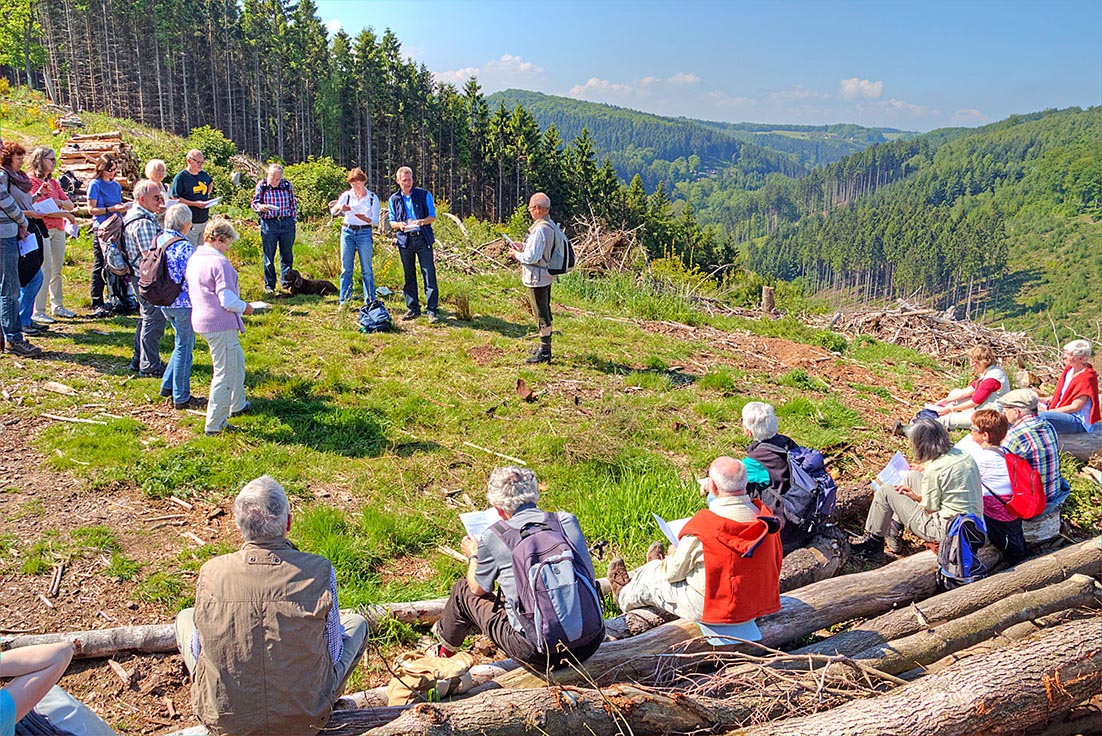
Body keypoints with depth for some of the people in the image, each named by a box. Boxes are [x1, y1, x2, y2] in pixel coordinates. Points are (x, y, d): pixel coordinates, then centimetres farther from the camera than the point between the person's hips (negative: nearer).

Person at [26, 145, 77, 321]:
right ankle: (38, 311, -5)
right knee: (46, 270, -9)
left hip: (58, 229, 7)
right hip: (42, 229, -7)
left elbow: (70, 205, 11)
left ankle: (57, 306, 20)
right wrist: (64, 214, -8)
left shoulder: (53, 182, 18)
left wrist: (58, 202, -8)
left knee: (57, 270, 11)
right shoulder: (31, 181, -6)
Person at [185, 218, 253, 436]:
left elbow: (192, 291, 17)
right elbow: (228, 301, -23)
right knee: (225, 373, 0)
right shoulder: (219, 263, -20)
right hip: (220, 324, -10)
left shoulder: (194, 259, 8)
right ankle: (214, 424, 6)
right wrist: (245, 307, -3)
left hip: (201, 319, 10)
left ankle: (237, 405, 41)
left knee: (237, 359, 27)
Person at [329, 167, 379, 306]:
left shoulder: (373, 198, 4)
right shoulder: (346, 195, 7)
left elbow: (376, 220, 0)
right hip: (347, 231, 1)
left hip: (364, 233, -1)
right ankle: (344, 301, 8)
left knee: (366, 270, -2)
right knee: (346, 269, 2)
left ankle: (370, 301, 5)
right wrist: (339, 207, -24)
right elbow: (333, 211, -1)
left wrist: (367, 219, -21)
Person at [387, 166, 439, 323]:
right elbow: (391, 222, 13)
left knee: (429, 274, -7)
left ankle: (432, 310, -4)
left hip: (423, 239, -2)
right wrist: (400, 225, -11)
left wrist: (421, 222, -17)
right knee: (408, 276, 6)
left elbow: (432, 216, 4)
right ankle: (413, 308, 16)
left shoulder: (424, 194, 4)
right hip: (404, 240, 2)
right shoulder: (393, 199, 10)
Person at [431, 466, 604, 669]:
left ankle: (444, 649, 49)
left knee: (464, 590, 20)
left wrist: (474, 556, 33)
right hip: (592, 643, 4)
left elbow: (478, 589, 11)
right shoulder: (568, 521, 2)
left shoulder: (494, 537, -8)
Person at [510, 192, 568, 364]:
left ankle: (544, 353, 5)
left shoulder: (540, 229, -23)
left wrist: (517, 255, -7)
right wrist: (523, 247, 14)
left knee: (541, 314, -2)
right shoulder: (552, 226, 7)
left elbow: (532, 257, -24)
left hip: (537, 278, -10)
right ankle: (545, 346, 32)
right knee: (546, 312, 19)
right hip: (547, 276, 10)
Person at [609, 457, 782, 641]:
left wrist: (674, 553, 10)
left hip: (710, 610, -6)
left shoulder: (702, 526, -28)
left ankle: (625, 596, 52)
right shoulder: (764, 514, -13)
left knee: (652, 574, 19)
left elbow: (673, 573, -11)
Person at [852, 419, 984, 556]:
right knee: (912, 476, 22)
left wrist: (917, 497, 4)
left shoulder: (933, 470, -24)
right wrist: (925, 469, 16)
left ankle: (873, 541, 19)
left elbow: (930, 511, -16)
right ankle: (893, 532, 33)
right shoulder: (962, 453, 0)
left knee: (885, 492, 1)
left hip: (945, 530, -9)